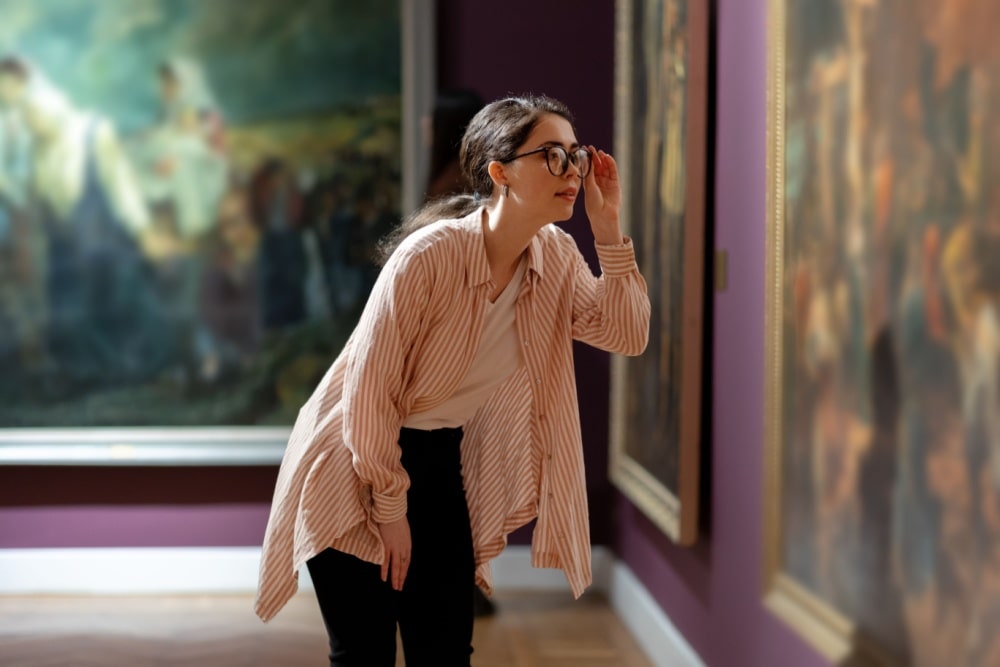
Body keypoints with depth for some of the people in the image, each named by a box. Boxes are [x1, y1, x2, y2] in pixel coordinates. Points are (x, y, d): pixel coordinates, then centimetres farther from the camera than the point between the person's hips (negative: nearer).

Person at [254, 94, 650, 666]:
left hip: (440, 460, 6)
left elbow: (627, 335, -12)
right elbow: (370, 387, -23)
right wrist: (390, 507, -15)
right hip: (355, 463, -6)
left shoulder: (557, 256, -6)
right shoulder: (429, 255, -27)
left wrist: (609, 227, -20)